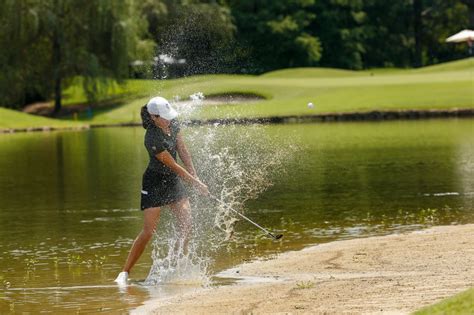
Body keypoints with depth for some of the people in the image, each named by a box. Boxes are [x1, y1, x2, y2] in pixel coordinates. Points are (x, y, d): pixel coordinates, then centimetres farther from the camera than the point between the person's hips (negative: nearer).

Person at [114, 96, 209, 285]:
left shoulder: (173, 125, -4)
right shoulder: (153, 139, -27)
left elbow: (183, 151, 5)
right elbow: (174, 166, -22)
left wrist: (195, 176, -1)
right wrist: (196, 184, -16)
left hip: (173, 181, 8)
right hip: (155, 183, -8)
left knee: (186, 222, 1)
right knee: (149, 231, -11)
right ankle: (125, 273, -7)